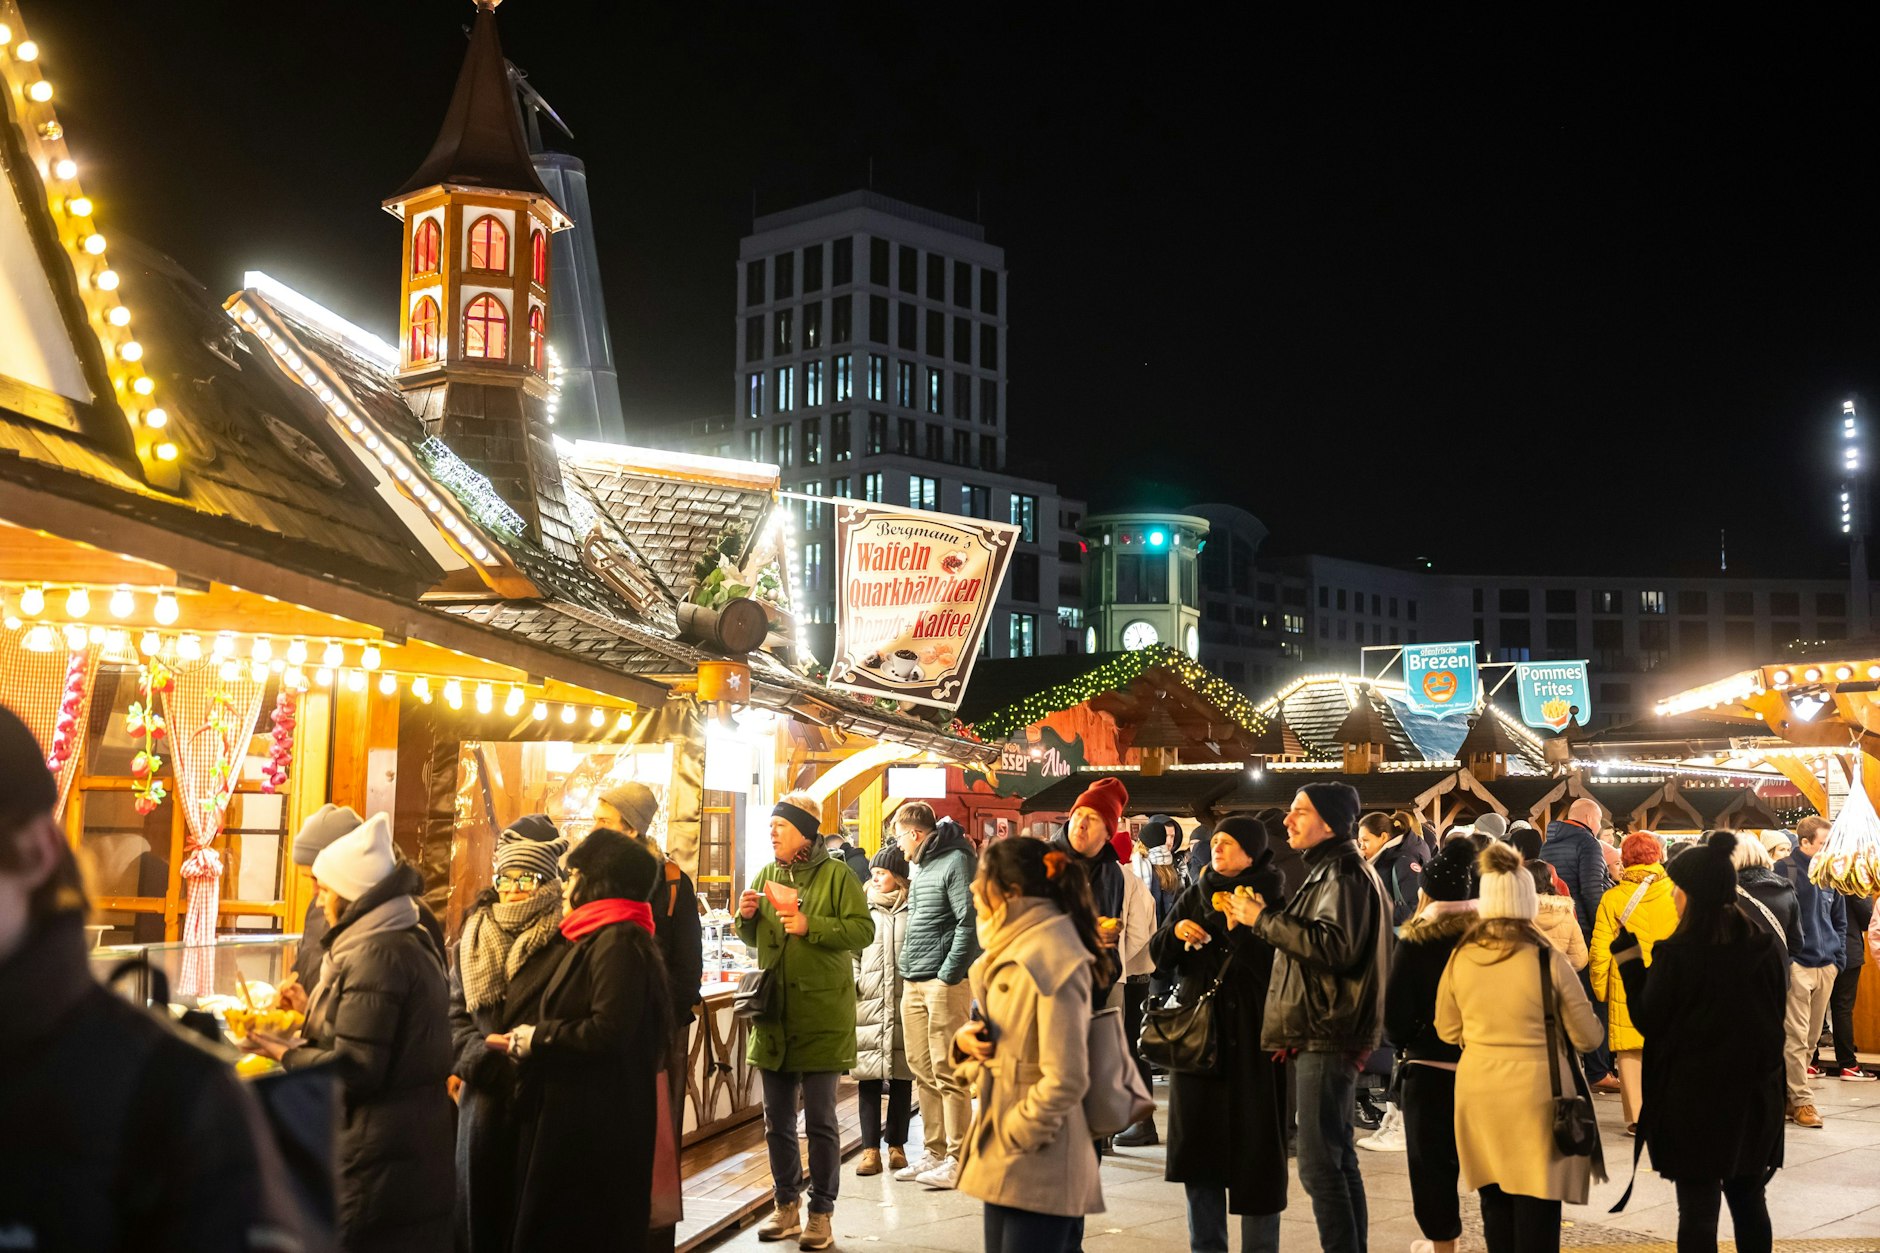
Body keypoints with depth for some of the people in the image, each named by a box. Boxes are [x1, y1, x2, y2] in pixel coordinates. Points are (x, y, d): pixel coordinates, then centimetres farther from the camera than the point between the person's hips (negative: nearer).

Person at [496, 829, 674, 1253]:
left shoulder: (617, 940, -17)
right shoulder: (603, 936, 16)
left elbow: (608, 1031, -26)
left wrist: (535, 1039, -14)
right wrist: (529, 1039, 5)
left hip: (595, 1126, -10)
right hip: (586, 1119, 10)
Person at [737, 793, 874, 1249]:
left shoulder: (836, 874, -7)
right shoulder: (766, 875, 10)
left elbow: (863, 930, -13)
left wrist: (810, 926, -21)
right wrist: (747, 916, -2)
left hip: (821, 1016, -5)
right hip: (773, 1014, 6)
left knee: (820, 1120, 1)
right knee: (777, 1120, 13)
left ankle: (821, 1212, 14)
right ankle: (786, 1206, 26)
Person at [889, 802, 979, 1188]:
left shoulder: (956, 861, -9)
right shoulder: (919, 865, 19)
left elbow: (969, 921, -16)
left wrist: (949, 974, -17)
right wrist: (907, 969, 16)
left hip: (944, 982, -9)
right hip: (913, 983, 9)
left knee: (947, 1073, -6)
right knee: (922, 1071, 11)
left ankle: (957, 1159, 0)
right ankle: (933, 1152, 18)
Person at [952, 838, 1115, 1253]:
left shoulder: (1052, 960, -19)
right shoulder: (1012, 952, 12)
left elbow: (1065, 1080, -22)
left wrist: (1013, 1138, -15)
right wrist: (967, 1038, -1)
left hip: (1038, 1167, -9)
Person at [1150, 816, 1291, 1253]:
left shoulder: (1271, 901, -4)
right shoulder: (1194, 897, 11)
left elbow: (1278, 967, -14)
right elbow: (1160, 958, 13)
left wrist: (1242, 930, -24)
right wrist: (1174, 931, -6)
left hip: (1250, 1041, -5)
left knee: (1252, 1147, 0)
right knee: (1197, 1145, 10)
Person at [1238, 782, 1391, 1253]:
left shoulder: (1343, 873, -12)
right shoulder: (1331, 869, 19)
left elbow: (1335, 946, -25)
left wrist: (1264, 919, -19)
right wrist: (1265, 918, 10)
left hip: (1327, 1038, -11)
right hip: (1326, 1034, 11)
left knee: (1319, 1164, -10)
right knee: (1338, 1157, 16)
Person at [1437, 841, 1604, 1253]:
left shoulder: (1459, 958, -2)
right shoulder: (1547, 959, -12)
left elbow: (1448, 1031, 10)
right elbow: (1588, 1036, -3)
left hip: (1479, 1092, 3)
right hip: (1535, 1093, -3)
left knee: (1495, 1202, 16)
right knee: (1535, 1208, 4)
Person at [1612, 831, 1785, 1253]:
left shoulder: (1676, 954, -18)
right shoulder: (1766, 944, -1)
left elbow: (1649, 1022, -9)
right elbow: (1777, 1012, 11)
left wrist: (1629, 959, -5)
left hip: (1694, 1096, -5)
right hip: (1755, 1093, 5)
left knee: (1697, 1207, 3)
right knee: (1749, 1200, 18)